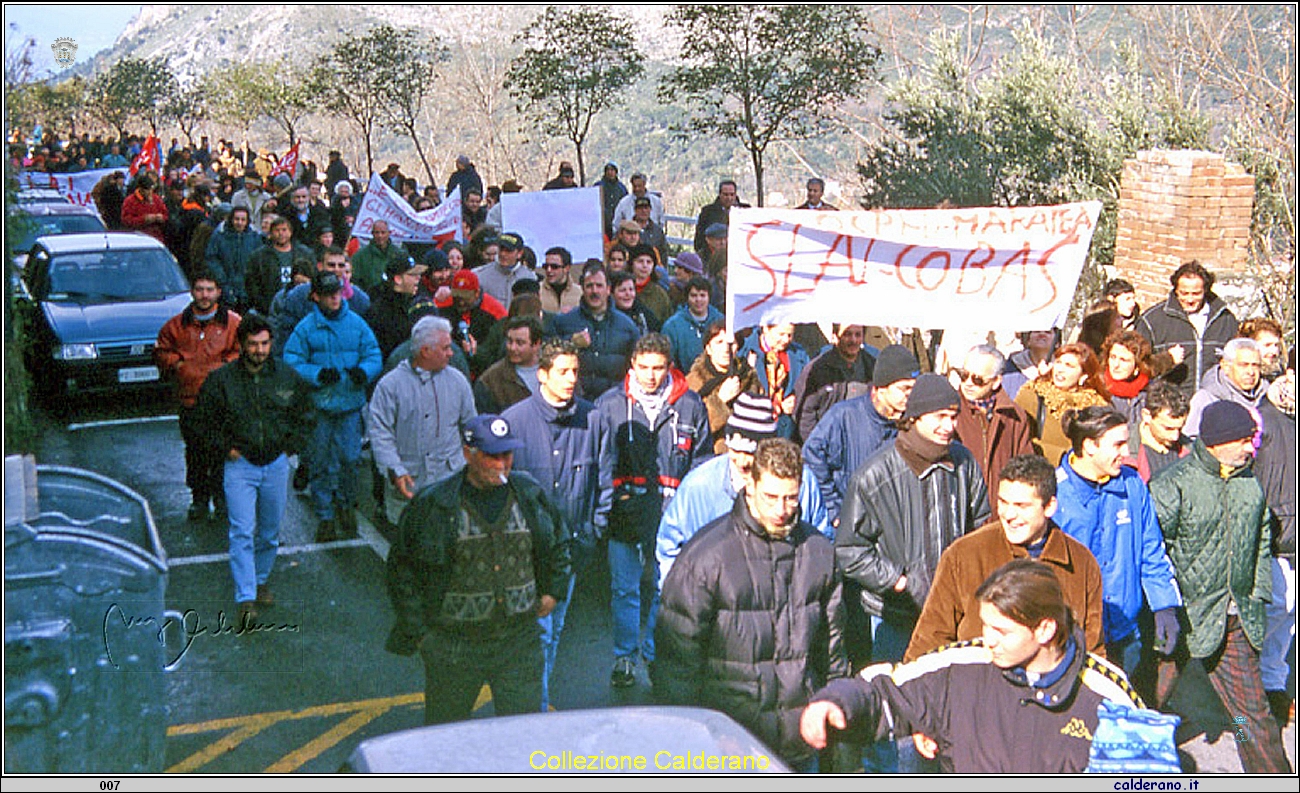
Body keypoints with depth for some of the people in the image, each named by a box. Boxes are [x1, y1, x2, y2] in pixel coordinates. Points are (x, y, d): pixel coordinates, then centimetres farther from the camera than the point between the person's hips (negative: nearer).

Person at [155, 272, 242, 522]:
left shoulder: (232, 323, 1)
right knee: (195, 454, 10)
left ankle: (222, 500, 15)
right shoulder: (177, 325, 9)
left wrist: (223, 366, -12)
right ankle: (199, 499, 23)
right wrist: (176, 363, 1)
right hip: (189, 401, 3)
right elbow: (161, 351, 19)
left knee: (222, 453, 0)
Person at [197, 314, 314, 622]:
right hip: (240, 465, -2)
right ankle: (246, 599, -11)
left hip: (277, 463, 3)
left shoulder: (288, 378, 1)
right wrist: (227, 447, -2)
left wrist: (291, 446, 4)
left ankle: (260, 581, 33)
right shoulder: (221, 379, -5)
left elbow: (307, 415, 13)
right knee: (242, 533, -10)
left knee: (270, 532, 12)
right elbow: (208, 418, 7)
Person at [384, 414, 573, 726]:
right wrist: (416, 630, -1)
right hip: (452, 646, -2)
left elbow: (559, 542, 22)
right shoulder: (432, 505, -8)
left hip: (519, 641, 2)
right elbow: (402, 567, 1)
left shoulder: (531, 496, 2)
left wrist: (553, 591, 16)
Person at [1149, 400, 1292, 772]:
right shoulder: (1174, 484, -15)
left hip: (1235, 620, 5)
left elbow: (1260, 541, 18)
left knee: (1252, 707, 11)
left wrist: (1258, 595, 11)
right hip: (1184, 615, -5)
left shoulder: (1249, 483, 5)